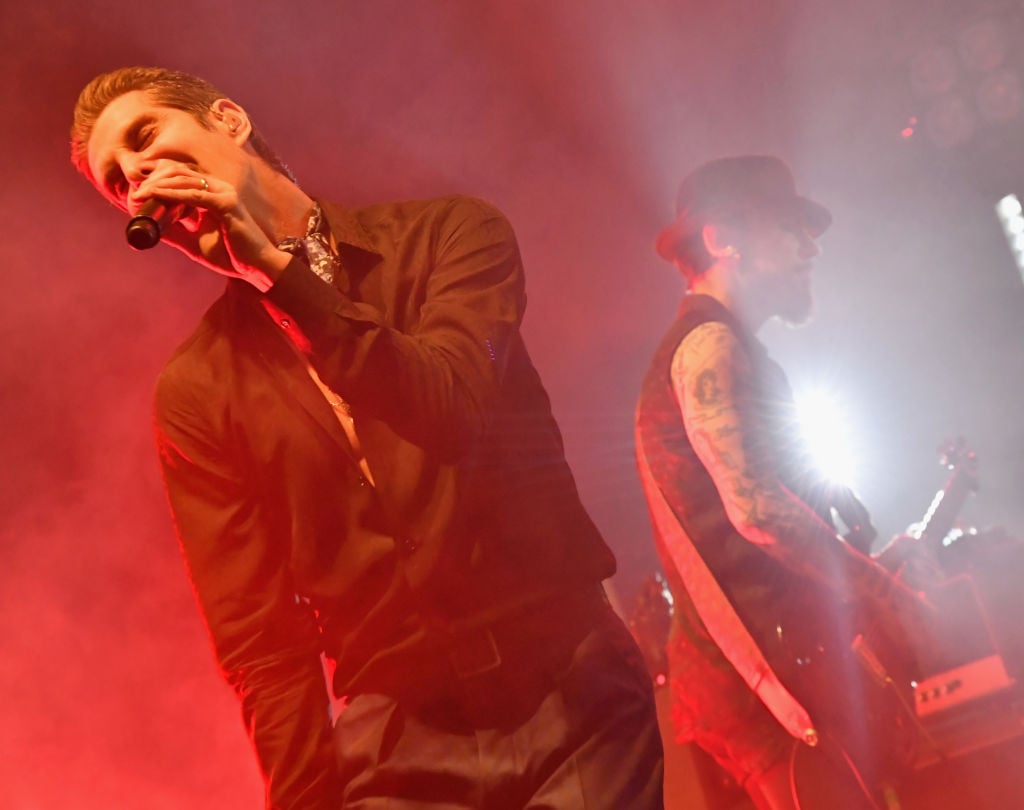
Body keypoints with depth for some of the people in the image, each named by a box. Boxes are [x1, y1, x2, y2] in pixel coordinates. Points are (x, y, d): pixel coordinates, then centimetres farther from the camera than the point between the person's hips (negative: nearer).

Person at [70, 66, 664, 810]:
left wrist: (278, 264, -15)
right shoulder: (195, 393, 3)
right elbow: (259, 642, 0)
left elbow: (453, 410, -16)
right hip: (398, 748, 1)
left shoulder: (449, 234, 3)